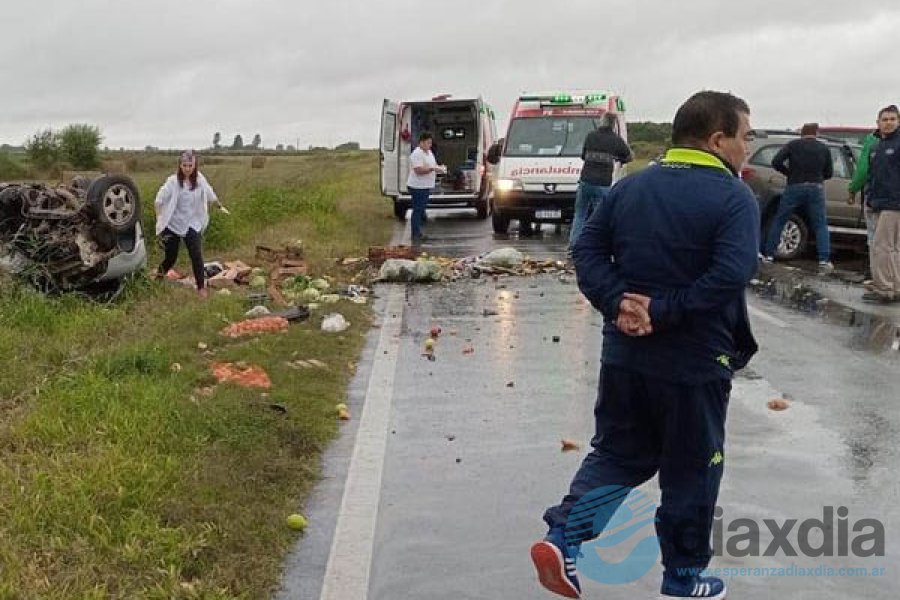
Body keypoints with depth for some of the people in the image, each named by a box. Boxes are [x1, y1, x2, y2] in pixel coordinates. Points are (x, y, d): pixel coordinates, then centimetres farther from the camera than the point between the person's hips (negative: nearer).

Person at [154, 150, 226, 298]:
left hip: (192, 224, 2)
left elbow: (210, 194, 13)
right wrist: (160, 221, -15)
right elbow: (159, 201, -11)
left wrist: (220, 206, 28)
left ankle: (201, 287, 3)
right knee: (170, 257, 7)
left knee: (196, 255, -8)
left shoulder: (199, 179, -5)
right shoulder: (173, 181, -16)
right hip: (173, 225, -2)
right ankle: (158, 275, 38)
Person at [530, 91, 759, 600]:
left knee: (617, 454, 19)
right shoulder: (734, 197, -11)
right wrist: (663, 311, -21)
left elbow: (588, 250, 0)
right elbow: (731, 275, -25)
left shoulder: (630, 186, 7)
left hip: (625, 353, 5)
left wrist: (618, 304, -10)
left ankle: (563, 537, 4)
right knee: (691, 472, 11)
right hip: (695, 363, -5)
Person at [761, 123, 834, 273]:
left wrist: (789, 172, 9)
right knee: (820, 225, 6)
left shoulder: (793, 145, 2)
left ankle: (768, 255, 10)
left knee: (779, 221, 11)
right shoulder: (824, 148, 7)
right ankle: (824, 261, -5)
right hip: (816, 189, 1)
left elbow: (776, 162, -6)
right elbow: (829, 173, 9)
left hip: (794, 187, -1)